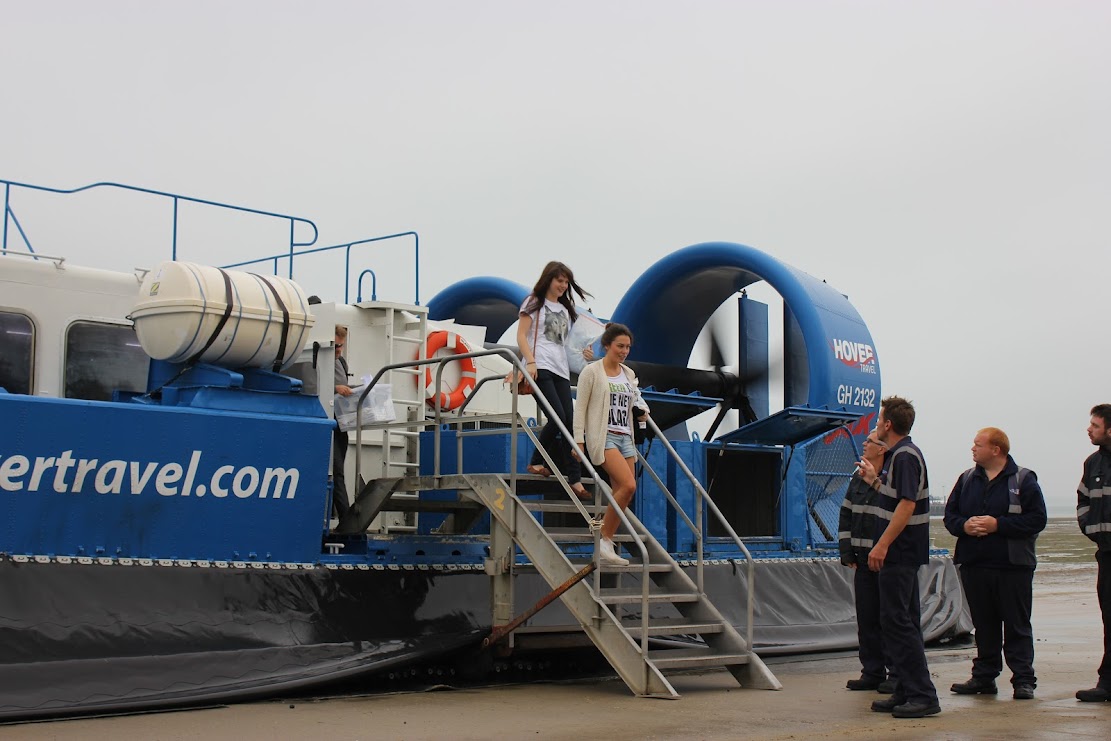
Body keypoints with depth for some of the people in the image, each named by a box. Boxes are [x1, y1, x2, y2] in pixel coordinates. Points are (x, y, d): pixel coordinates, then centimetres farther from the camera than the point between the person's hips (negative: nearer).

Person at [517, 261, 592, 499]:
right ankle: (536, 462, -2)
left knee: (569, 422, -4)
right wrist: (530, 361, -14)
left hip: (561, 370, 6)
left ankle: (574, 479, -6)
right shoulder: (535, 303, 8)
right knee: (558, 417, -20)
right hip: (540, 367, -6)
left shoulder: (565, 309, 25)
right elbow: (521, 335, -1)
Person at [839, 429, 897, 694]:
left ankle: (897, 674, 8)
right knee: (866, 618, 9)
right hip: (863, 560, 7)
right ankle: (872, 672, 16)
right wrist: (847, 552, 11)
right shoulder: (858, 478, 13)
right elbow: (845, 515, 17)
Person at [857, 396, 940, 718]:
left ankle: (923, 695, -8)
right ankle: (907, 691, 18)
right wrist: (874, 479, 28)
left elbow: (907, 504, -23)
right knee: (904, 622, 12)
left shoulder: (905, 455, -15)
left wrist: (882, 545, -25)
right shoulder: (897, 455, 16)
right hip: (901, 553, 11)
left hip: (899, 551, -11)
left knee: (897, 621, -9)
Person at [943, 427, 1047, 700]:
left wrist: (998, 524, -16)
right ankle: (984, 676, 17)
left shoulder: (1023, 480, -3)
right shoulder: (966, 479, 12)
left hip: (1013, 566, -4)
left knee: (1017, 625, -1)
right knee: (984, 625, 10)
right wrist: (964, 525, -9)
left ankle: (1023, 680, 3)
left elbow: (1036, 519, -10)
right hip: (974, 565, 5)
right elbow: (950, 514, 13)